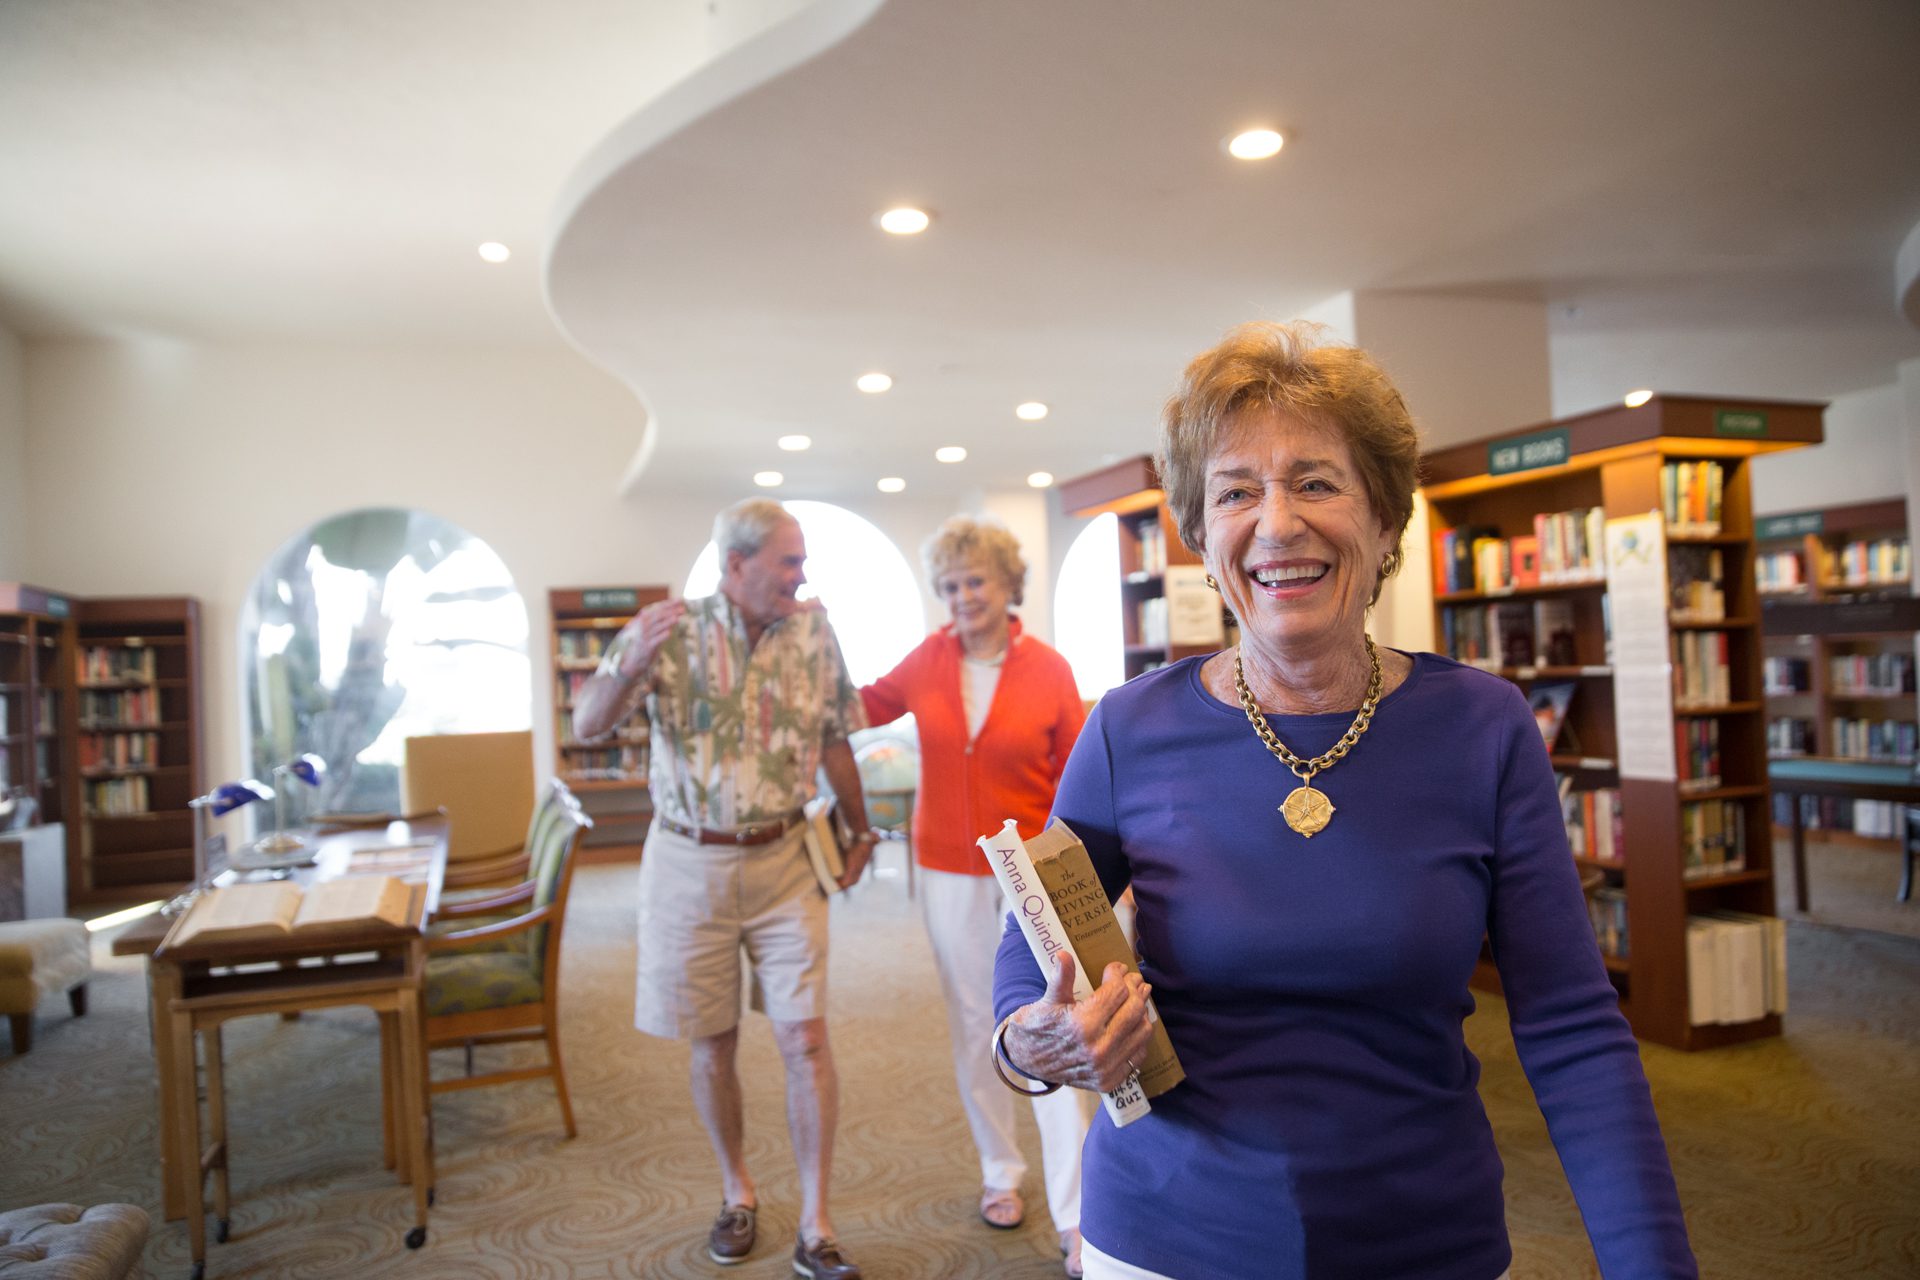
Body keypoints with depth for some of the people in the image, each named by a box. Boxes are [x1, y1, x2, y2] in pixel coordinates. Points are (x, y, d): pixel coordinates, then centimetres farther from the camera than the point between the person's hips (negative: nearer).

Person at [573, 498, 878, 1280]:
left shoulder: (813, 631, -2)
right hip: (689, 865, -1)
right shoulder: (669, 630, -8)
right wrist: (630, 664, -34)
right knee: (712, 1042, 11)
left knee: (806, 1039, -2)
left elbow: (834, 740, 8)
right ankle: (737, 1193, 33)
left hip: (783, 863, 1)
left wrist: (859, 831, 13)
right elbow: (587, 725, -15)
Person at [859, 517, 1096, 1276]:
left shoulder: (1048, 671, -8)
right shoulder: (930, 660, -1)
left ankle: (1075, 1218, 6)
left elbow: (1076, 780, -3)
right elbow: (869, 707, 17)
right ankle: (1000, 1174, 33)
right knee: (973, 1026, 14)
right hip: (950, 873, 3)